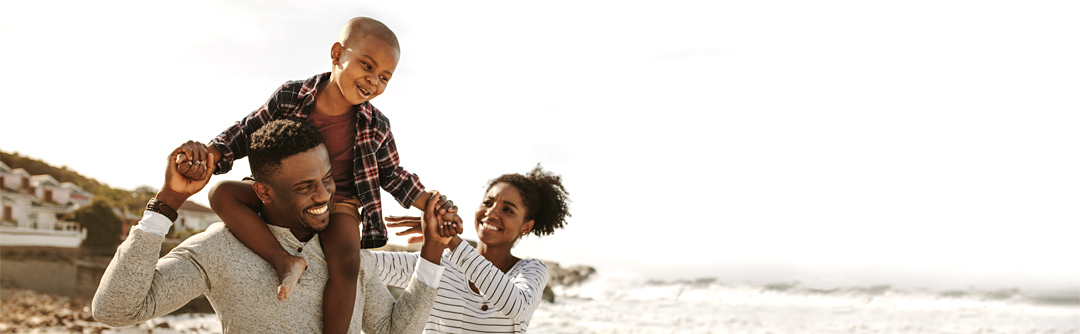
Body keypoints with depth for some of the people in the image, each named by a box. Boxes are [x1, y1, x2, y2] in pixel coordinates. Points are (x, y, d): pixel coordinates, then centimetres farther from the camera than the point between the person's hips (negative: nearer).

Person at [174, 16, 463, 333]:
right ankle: (283, 259, -31)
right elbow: (247, 132, 0)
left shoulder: (376, 126, -7)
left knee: (346, 262, -31)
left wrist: (432, 206, -3)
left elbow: (392, 175, 8)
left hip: (337, 204, -1)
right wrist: (209, 153, -18)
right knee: (222, 193, -22)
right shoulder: (290, 97, -10)